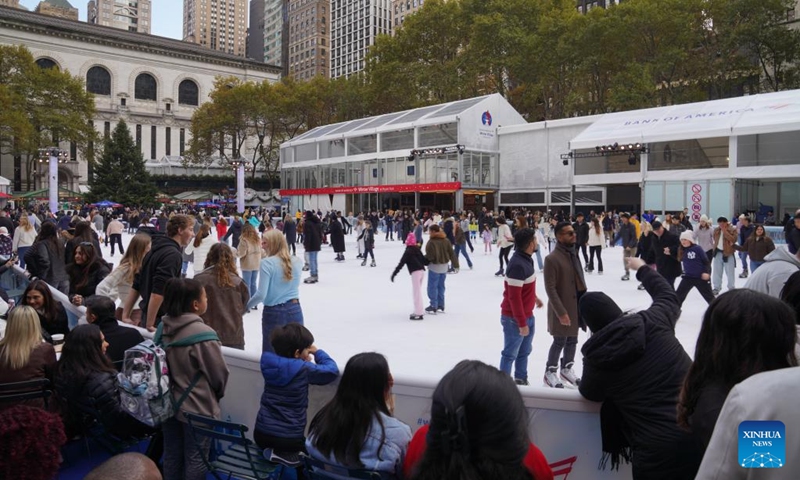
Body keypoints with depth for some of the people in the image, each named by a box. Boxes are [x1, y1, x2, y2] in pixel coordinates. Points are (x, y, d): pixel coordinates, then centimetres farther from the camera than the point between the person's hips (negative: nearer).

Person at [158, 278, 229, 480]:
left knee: (172, 454, 21)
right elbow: (219, 374, -15)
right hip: (198, 408, -6)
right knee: (195, 459, 10)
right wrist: (217, 395, 6)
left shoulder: (163, 328, -6)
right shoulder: (203, 334, -26)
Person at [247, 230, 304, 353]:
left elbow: (261, 294, -14)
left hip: (274, 313, -4)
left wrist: (245, 306, 0)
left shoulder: (267, 263, -12)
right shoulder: (297, 262, 2)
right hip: (295, 310, 4)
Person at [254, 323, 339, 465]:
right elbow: (332, 370, -5)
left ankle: (275, 451, 11)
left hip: (261, 434, 7)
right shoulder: (303, 369, -17)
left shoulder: (269, 362, -2)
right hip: (289, 438, -7)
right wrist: (318, 352, 8)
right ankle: (285, 454, -3)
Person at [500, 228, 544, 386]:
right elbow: (514, 297, -26)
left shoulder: (526, 259, 3)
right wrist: (522, 323, -22)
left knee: (524, 352, 22)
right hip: (515, 319, -9)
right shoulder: (517, 265, -27)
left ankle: (521, 380, 37)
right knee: (511, 354, 4)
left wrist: (534, 297, 26)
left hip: (527, 315, 9)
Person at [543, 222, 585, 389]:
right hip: (562, 308, -7)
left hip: (576, 305, 8)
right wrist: (561, 312, -21)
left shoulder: (573, 253, 7)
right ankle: (550, 373, 22)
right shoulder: (552, 258, -19)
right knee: (560, 341, 4)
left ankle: (566, 370, 36)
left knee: (572, 340, 18)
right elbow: (550, 289, -20)